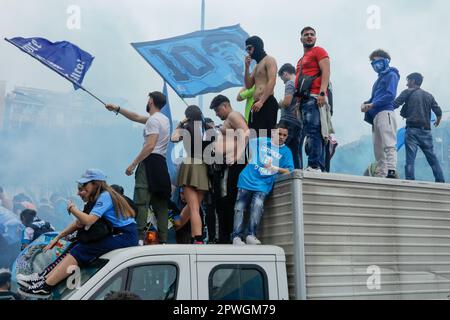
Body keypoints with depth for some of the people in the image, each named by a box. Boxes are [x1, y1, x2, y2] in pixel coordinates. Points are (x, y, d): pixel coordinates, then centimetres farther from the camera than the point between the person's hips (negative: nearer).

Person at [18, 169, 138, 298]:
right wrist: (57, 238, 15)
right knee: (75, 247, -3)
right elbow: (79, 222, 18)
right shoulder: (100, 197, 17)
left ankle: (46, 286, -17)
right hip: (117, 233, 9)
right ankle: (46, 279, -5)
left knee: (80, 251, -17)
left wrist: (72, 208, -5)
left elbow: (88, 220, -22)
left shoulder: (105, 196, -11)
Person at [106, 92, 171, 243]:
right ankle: (163, 240, 6)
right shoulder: (164, 119, 22)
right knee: (160, 204, 7)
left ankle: (139, 237, -21)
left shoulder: (153, 120, -7)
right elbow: (136, 117, 31)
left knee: (141, 202, -14)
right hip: (162, 164, 9)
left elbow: (150, 146, -17)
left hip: (150, 162, -9)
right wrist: (117, 109, 34)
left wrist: (133, 164, -16)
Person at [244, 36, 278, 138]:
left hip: (268, 103, -9)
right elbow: (248, 85, 22)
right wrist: (247, 67, 13)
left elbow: (272, 82, -13)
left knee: (266, 136, -16)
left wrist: (261, 101, -22)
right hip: (257, 105, 9)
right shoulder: (256, 66, 26)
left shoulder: (269, 60, 0)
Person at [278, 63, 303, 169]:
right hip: (299, 123, 8)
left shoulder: (290, 83, -4)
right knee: (297, 153, 6)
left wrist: (279, 104, 4)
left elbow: (287, 102, -16)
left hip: (289, 121, -8)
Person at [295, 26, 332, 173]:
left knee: (313, 132, -18)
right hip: (304, 99, 9)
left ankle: (314, 166, -24)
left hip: (315, 97, -8)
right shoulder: (301, 60, 30)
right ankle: (320, 167, 1)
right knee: (314, 134, 3)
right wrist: (298, 101, 19)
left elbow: (326, 72, -7)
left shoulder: (319, 51, 6)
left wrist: (322, 93, -20)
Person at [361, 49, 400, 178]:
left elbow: (391, 95, -11)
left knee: (389, 145, -20)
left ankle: (391, 171, -29)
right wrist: (366, 104, 5)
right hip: (376, 115, 9)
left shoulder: (391, 75, 4)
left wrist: (372, 104, -13)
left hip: (385, 113, -9)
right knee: (378, 149, 5)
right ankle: (380, 175, 4)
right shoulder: (380, 78, 29)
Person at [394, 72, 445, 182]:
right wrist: (438, 121, 30)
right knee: (432, 158, 8)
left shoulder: (408, 92, 4)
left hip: (412, 129, -4)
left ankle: (410, 181, -16)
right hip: (426, 131, 4)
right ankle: (440, 181, 3)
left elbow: (394, 105, -9)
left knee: (410, 158, -7)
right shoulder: (429, 95, 16)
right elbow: (439, 112, 11)